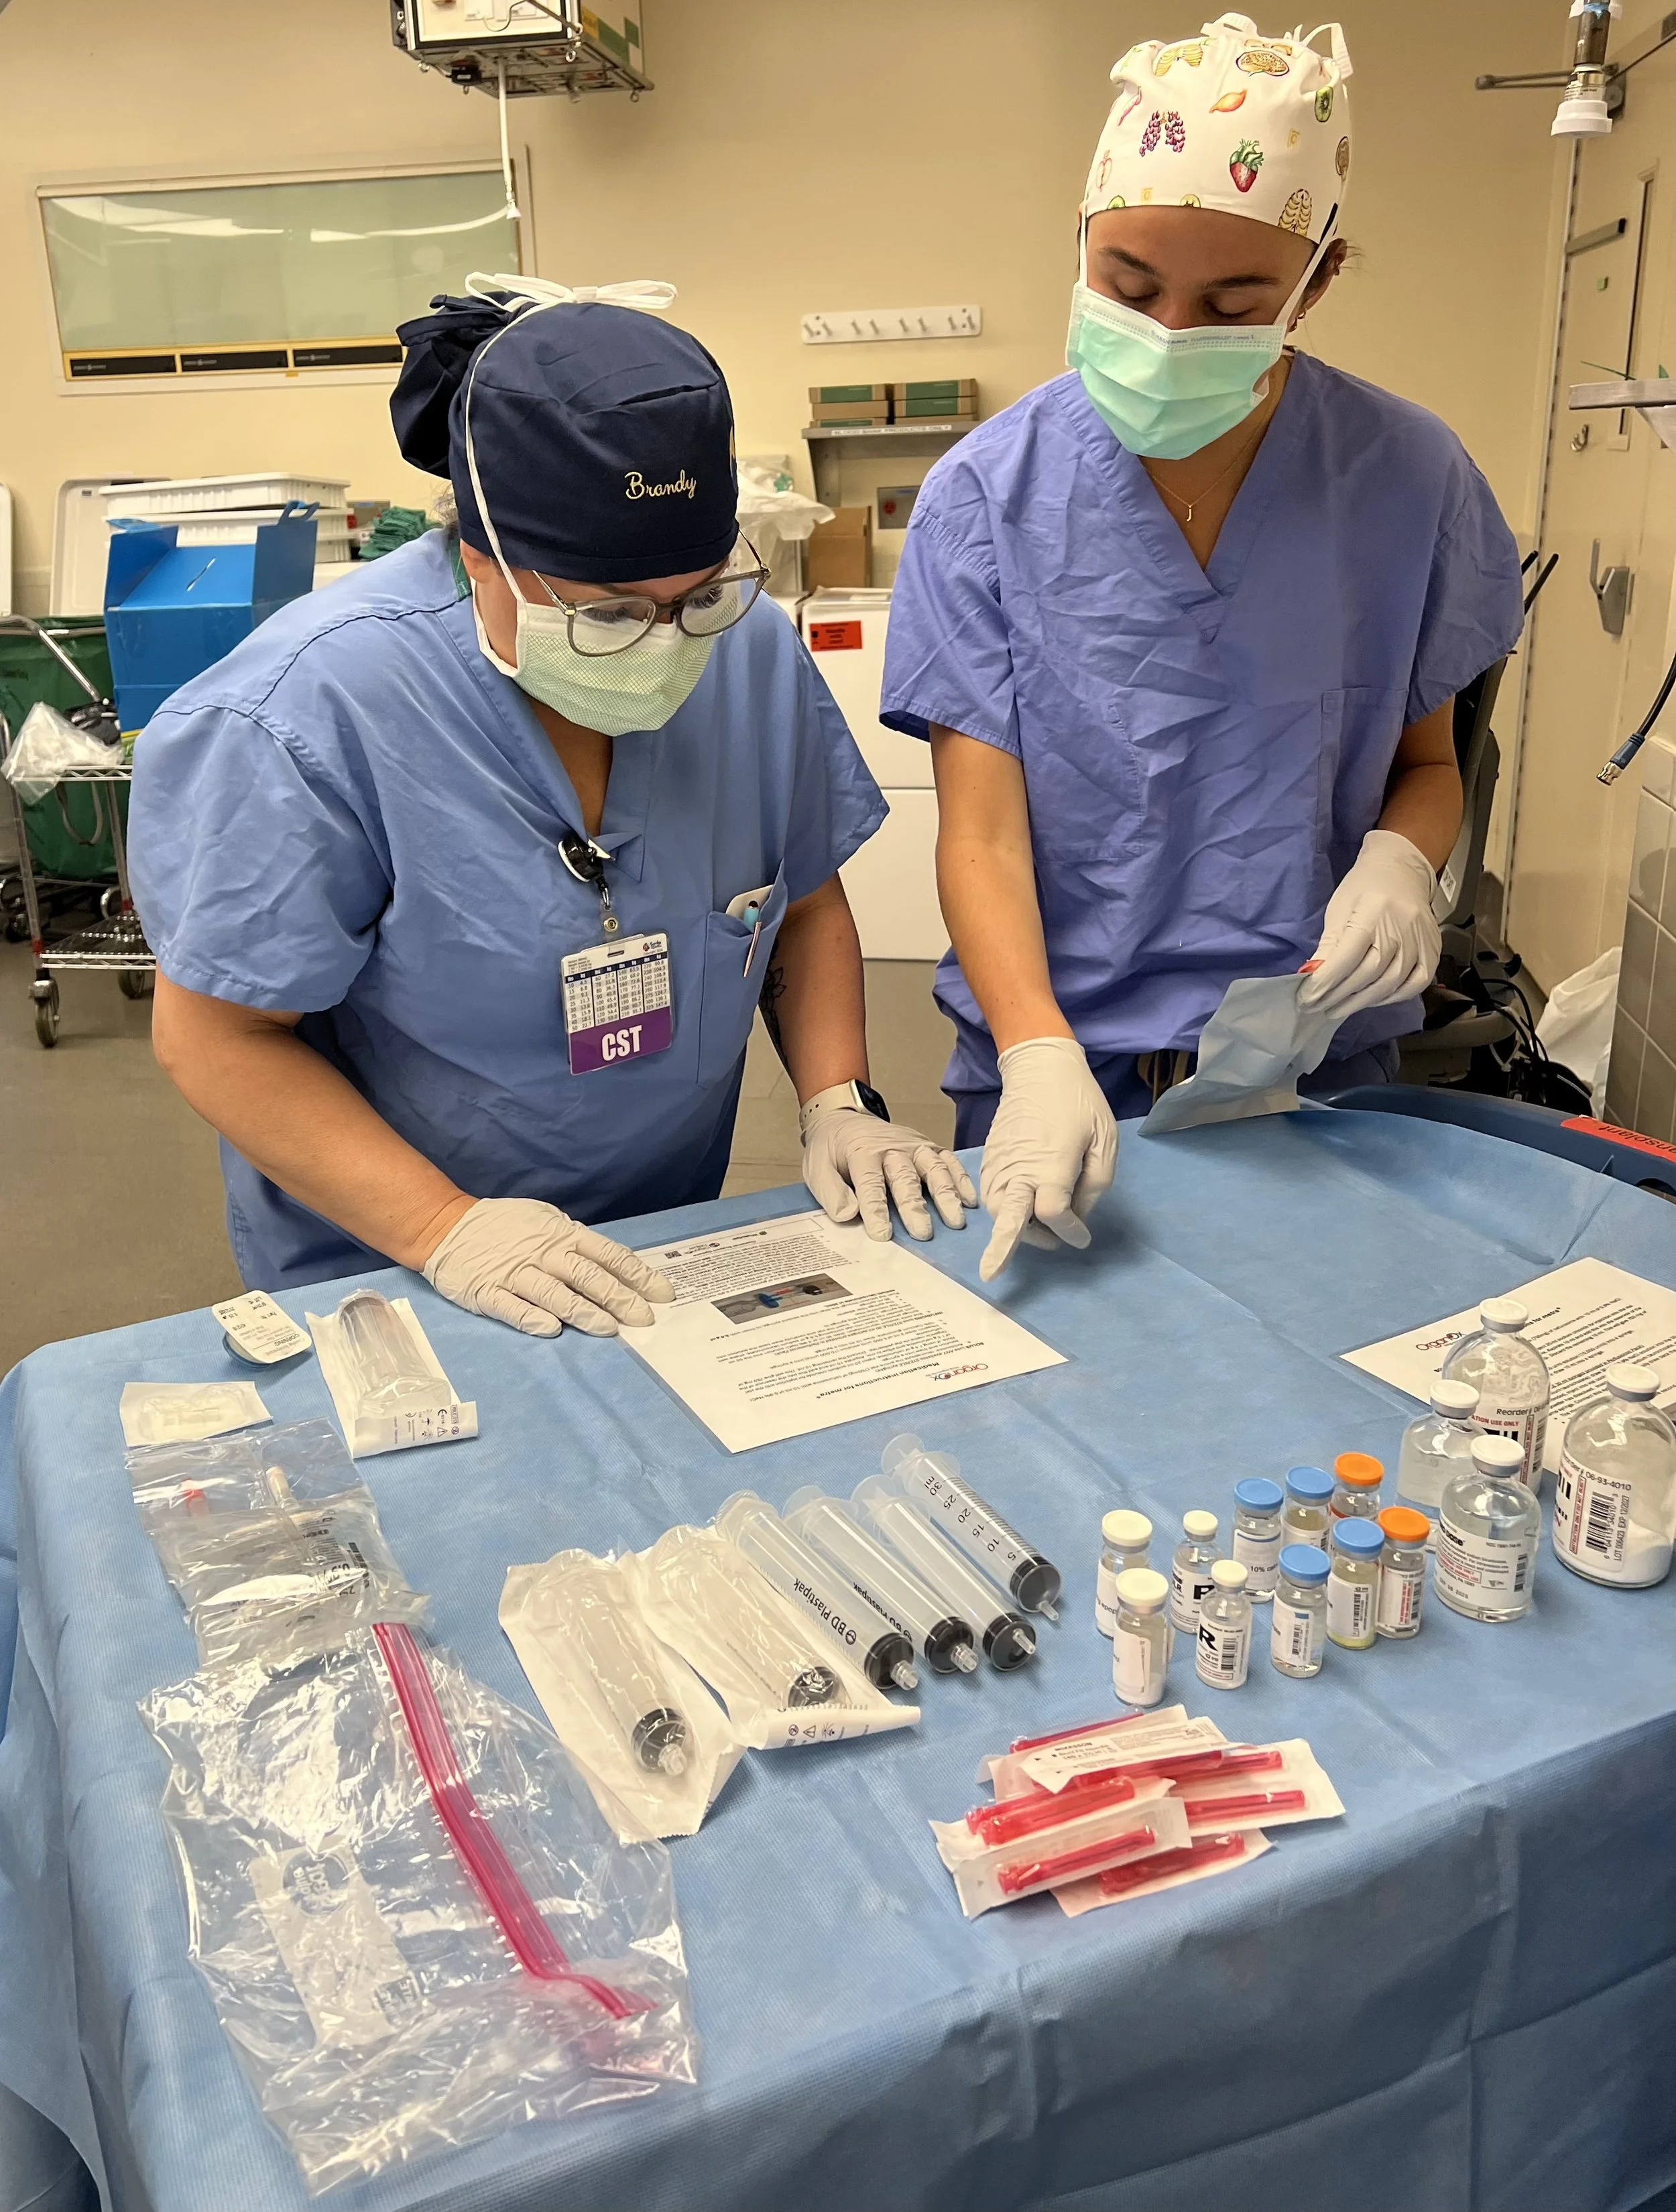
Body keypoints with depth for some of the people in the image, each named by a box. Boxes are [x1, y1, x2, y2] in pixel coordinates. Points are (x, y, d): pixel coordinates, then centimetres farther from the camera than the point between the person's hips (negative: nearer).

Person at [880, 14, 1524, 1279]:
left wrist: (1401, 858, -14)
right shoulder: (990, 497, -9)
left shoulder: (1409, 477, -4)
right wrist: (1039, 1059, -29)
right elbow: (984, 830, -13)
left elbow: (1425, 758, 9)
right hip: (1059, 1070, -1)